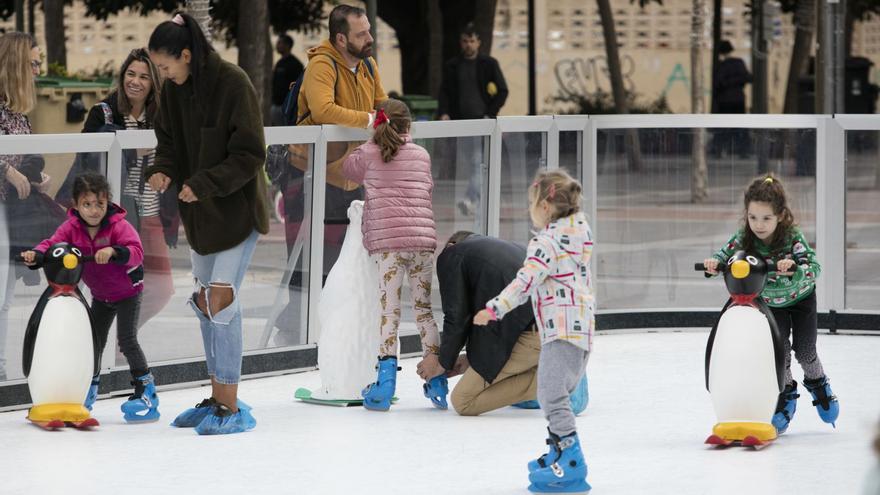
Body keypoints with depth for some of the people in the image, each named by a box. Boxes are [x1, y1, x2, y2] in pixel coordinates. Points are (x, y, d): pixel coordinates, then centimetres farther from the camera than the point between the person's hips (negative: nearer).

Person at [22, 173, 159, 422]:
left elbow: (136, 252, -38)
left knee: (127, 339, -12)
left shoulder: (119, 226, -27)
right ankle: (89, 386, 31)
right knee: (94, 340, 13)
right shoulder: (72, 227, -13)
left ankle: (146, 387, 0)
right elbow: (53, 243, -20)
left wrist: (113, 251, -56)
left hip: (127, 291, -5)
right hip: (100, 294, 5)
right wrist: (36, 255, -42)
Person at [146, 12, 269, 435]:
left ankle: (232, 409, -7)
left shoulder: (234, 85, -20)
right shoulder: (173, 90, 0)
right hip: (198, 209, 7)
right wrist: (162, 170, -12)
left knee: (221, 297, -12)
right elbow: (169, 141, 10)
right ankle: (217, 398, 22)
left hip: (237, 207, -7)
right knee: (204, 300, 11)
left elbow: (249, 155, -19)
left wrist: (205, 184, -26)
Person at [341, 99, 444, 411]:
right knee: (424, 308, 10)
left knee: (389, 309, -4)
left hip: (387, 241, -2)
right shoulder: (422, 156, 14)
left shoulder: (367, 154, 7)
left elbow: (347, 169, 25)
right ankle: (436, 378, 11)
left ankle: (386, 380, -11)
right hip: (423, 239, 2)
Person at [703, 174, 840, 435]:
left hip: (800, 298, -2)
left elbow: (813, 268, -42)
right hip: (769, 301, 2)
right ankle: (787, 395, 16)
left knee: (804, 350, 5)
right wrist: (714, 262, -43)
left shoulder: (792, 237, -35)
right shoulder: (744, 238, -28)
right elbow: (726, 255, -20)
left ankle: (818, 384, 37)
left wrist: (794, 268, -63)